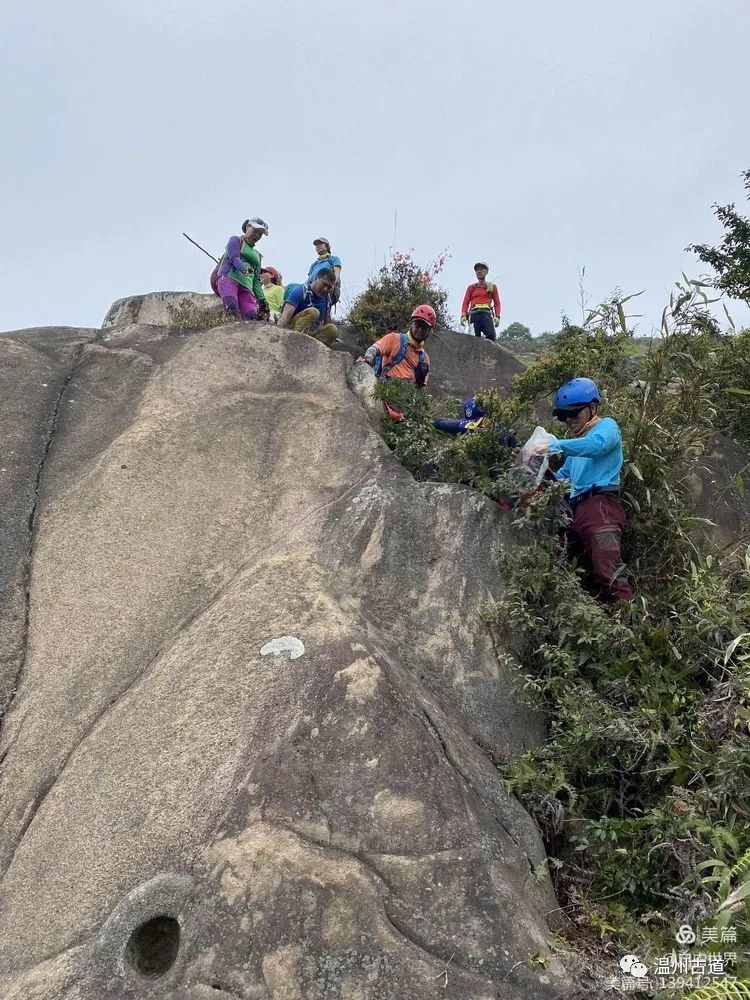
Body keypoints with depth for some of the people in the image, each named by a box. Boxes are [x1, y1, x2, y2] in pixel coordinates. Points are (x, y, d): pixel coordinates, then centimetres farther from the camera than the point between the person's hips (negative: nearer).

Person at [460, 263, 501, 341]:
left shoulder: (492, 287, 21)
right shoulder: (471, 287, 24)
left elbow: (497, 303, 14)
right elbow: (465, 303, 14)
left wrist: (497, 316, -3)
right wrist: (463, 316, -4)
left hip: (486, 313, -1)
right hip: (474, 314, 1)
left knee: (491, 336, -23)